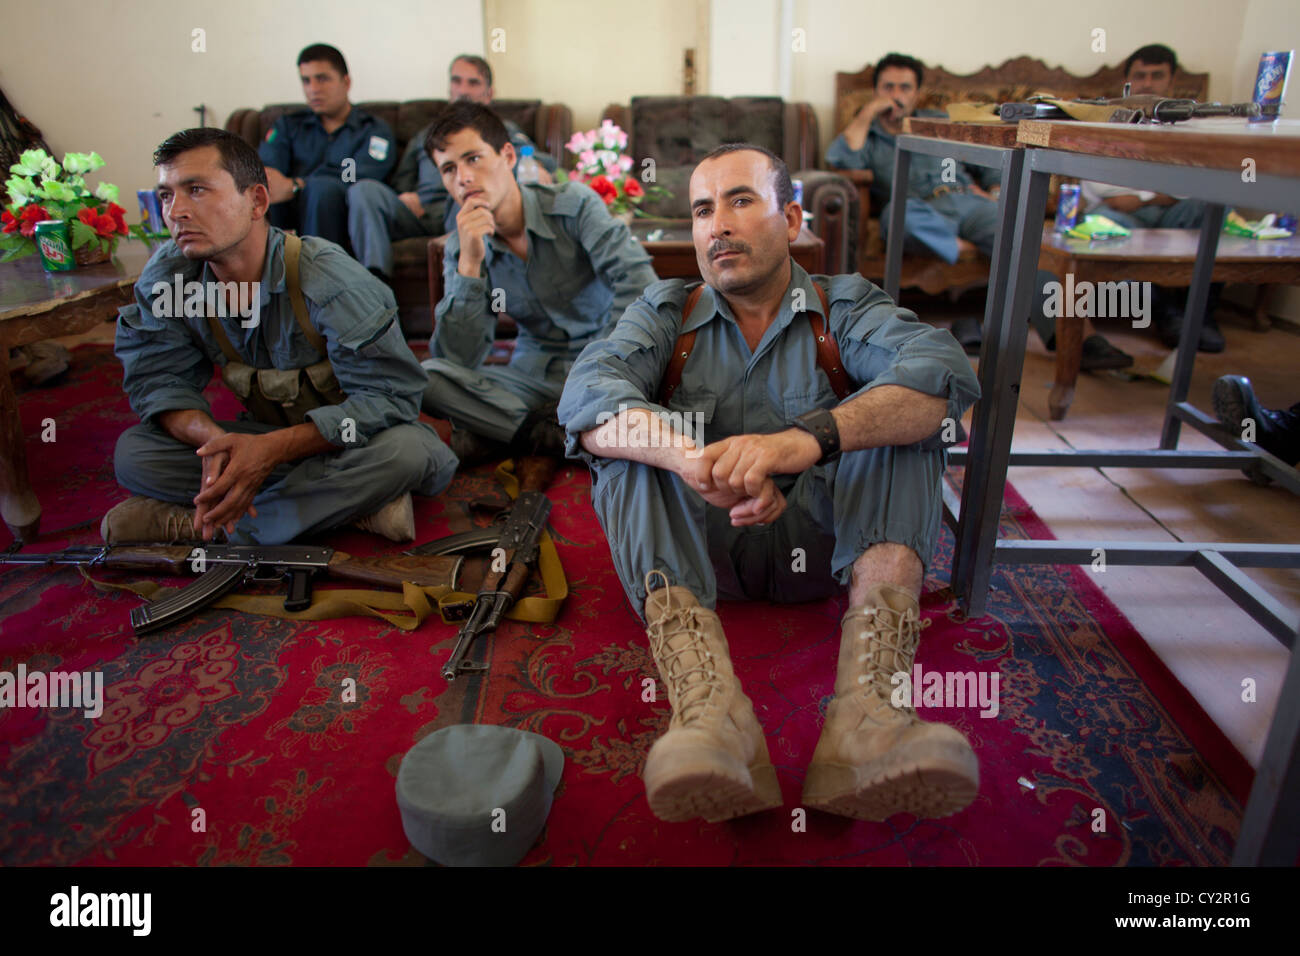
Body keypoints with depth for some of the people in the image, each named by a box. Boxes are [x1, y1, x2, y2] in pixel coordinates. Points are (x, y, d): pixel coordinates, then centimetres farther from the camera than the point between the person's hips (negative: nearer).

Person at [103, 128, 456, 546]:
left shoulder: (329, 280, -25)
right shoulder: (165, 276, -8)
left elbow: (390, 395, -28)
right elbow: (157, 380, -6)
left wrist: (273, 448, -35)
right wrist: (214, 440, -29)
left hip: (354, 437, -4)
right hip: (272, 436, 4)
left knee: (404, 450, -38)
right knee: (133, 453, -14)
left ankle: (194, 525, -25)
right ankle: (344, 504, -22)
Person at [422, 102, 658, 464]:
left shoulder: (573, 204, -7)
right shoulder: (460, 249, 0)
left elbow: (639, 284, -18)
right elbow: (458, 361, -11)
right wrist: (470, 263, -21)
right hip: (534, 376, 2)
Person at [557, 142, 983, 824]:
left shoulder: (844, 307, 5)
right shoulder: (666, 312, 7)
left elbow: (943, 372, -18)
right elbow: (588, 391, -15)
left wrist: (807, 438, -37)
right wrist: (690, 457, -37)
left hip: (826, 538, 0)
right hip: (697, 544, 1)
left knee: (901, 410, -18)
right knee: (630, 435, -21)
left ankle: (866, 715, -38)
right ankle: (712, 710, -43)